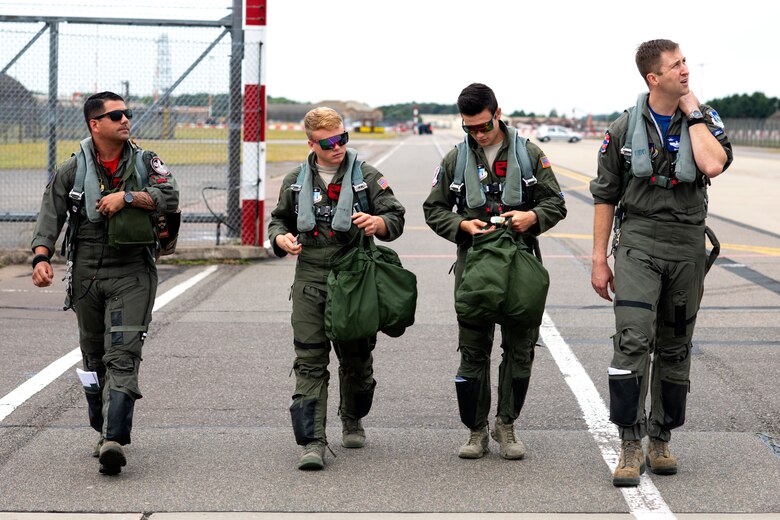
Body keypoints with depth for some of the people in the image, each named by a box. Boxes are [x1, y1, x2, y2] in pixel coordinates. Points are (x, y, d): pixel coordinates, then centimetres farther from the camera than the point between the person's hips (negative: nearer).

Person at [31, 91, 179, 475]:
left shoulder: (145, 162, 5)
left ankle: (113, 440, -22)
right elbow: (50, 215, 0)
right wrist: (42, 257, -14)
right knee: (94, 358, 12)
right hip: (86, 274, 2)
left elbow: (169, 197, -7)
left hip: (132, 274, -2)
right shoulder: (73, 169, 4)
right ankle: (104, 430, 27)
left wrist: (127, 197, -17)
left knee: (122, 357, -14)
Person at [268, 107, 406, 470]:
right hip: (310, 280, 1)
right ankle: (312, 441, -11)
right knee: (309, 362, -8)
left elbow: (396, 218, 0)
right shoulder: (296, 182, 9)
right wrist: (281, 238, -2)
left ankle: (352, 420, 38)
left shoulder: (367, 177, 2)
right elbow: (279, 219, 21)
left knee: (356, 359, 12)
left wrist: (377, 223, -23)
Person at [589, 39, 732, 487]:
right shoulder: (625, 129, 2)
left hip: (687, 245, 2)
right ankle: (631, 445, -13)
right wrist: (599, 260, 3)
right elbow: (606, 196, 6)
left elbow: (714, 164, -18)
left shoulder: (705, 119, 4)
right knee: (633, 339, -16)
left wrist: (693, 113, -10)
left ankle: (661, 440, 21)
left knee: (675, 346, 9)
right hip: (638, 239, -2)